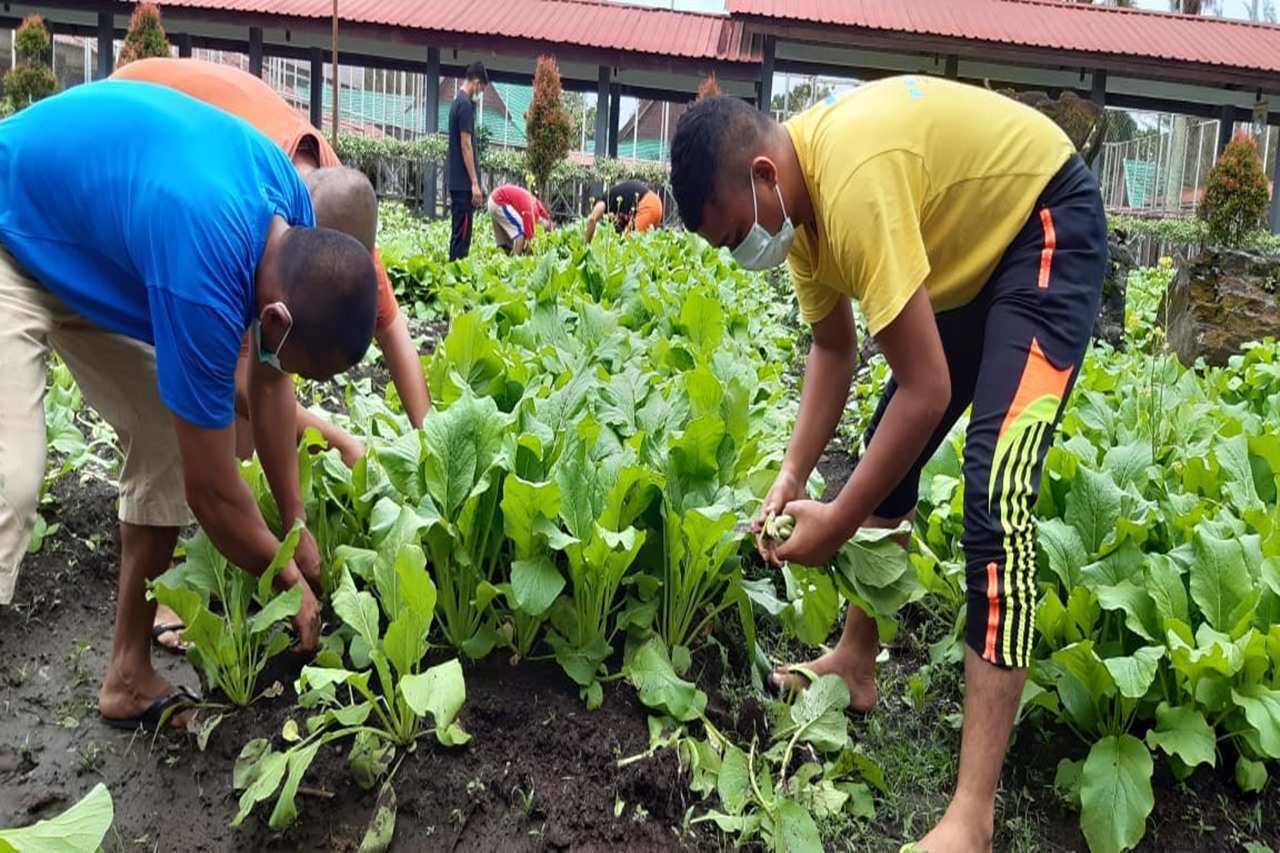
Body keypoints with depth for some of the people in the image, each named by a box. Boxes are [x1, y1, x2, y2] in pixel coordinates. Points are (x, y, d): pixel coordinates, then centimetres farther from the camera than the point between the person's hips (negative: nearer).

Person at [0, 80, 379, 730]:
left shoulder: (289, 213, -16)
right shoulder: (205, 280, -40)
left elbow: (270, 383, -1)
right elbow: (213, 491, -26)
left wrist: (296, 526, 2)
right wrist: (289, 579, -9)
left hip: (89, 237, 8)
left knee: (167, 444, 2)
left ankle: (128, 679, 13)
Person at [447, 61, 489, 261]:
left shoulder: (457, 101, 16)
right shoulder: (466, 104, -13)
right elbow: (466, 146, -17)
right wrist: (475, 183, -18)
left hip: (457, 182, 10)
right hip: (464, 183, -10)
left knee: (459, 233, 12)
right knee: (462, 235, -7)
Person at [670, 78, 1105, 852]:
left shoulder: (853, 181, -35)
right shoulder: (799, 187, -6)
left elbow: (927, 391, -32)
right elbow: (834, 349, 3)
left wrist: (836, 524, -23)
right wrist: (793, 476, -7)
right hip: (966, 242, 10)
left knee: (997, 488, -23)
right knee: (887, 451, 11)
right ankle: (856, 662, 28)